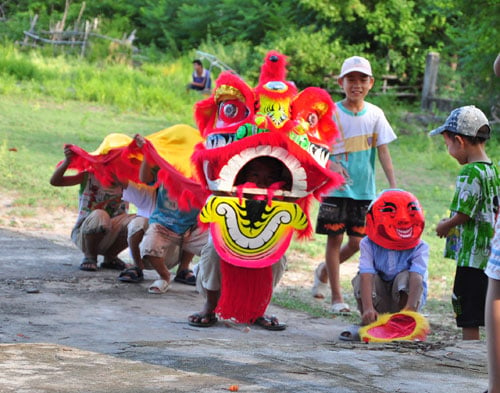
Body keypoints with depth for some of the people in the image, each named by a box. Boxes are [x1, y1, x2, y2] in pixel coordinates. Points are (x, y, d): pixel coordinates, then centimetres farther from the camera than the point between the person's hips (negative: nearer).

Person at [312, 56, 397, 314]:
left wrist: (393, 185, -6)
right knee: (335, 237, -1)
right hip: (335, 187, -3)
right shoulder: (331, 113, -5)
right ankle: (337, 297, 6)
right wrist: (331, 164, -23)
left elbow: (383, 150, 2)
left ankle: (324, 271, 32)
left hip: (363, 189, 3)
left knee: (356, 241, 4)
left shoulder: (375, 114, 2)